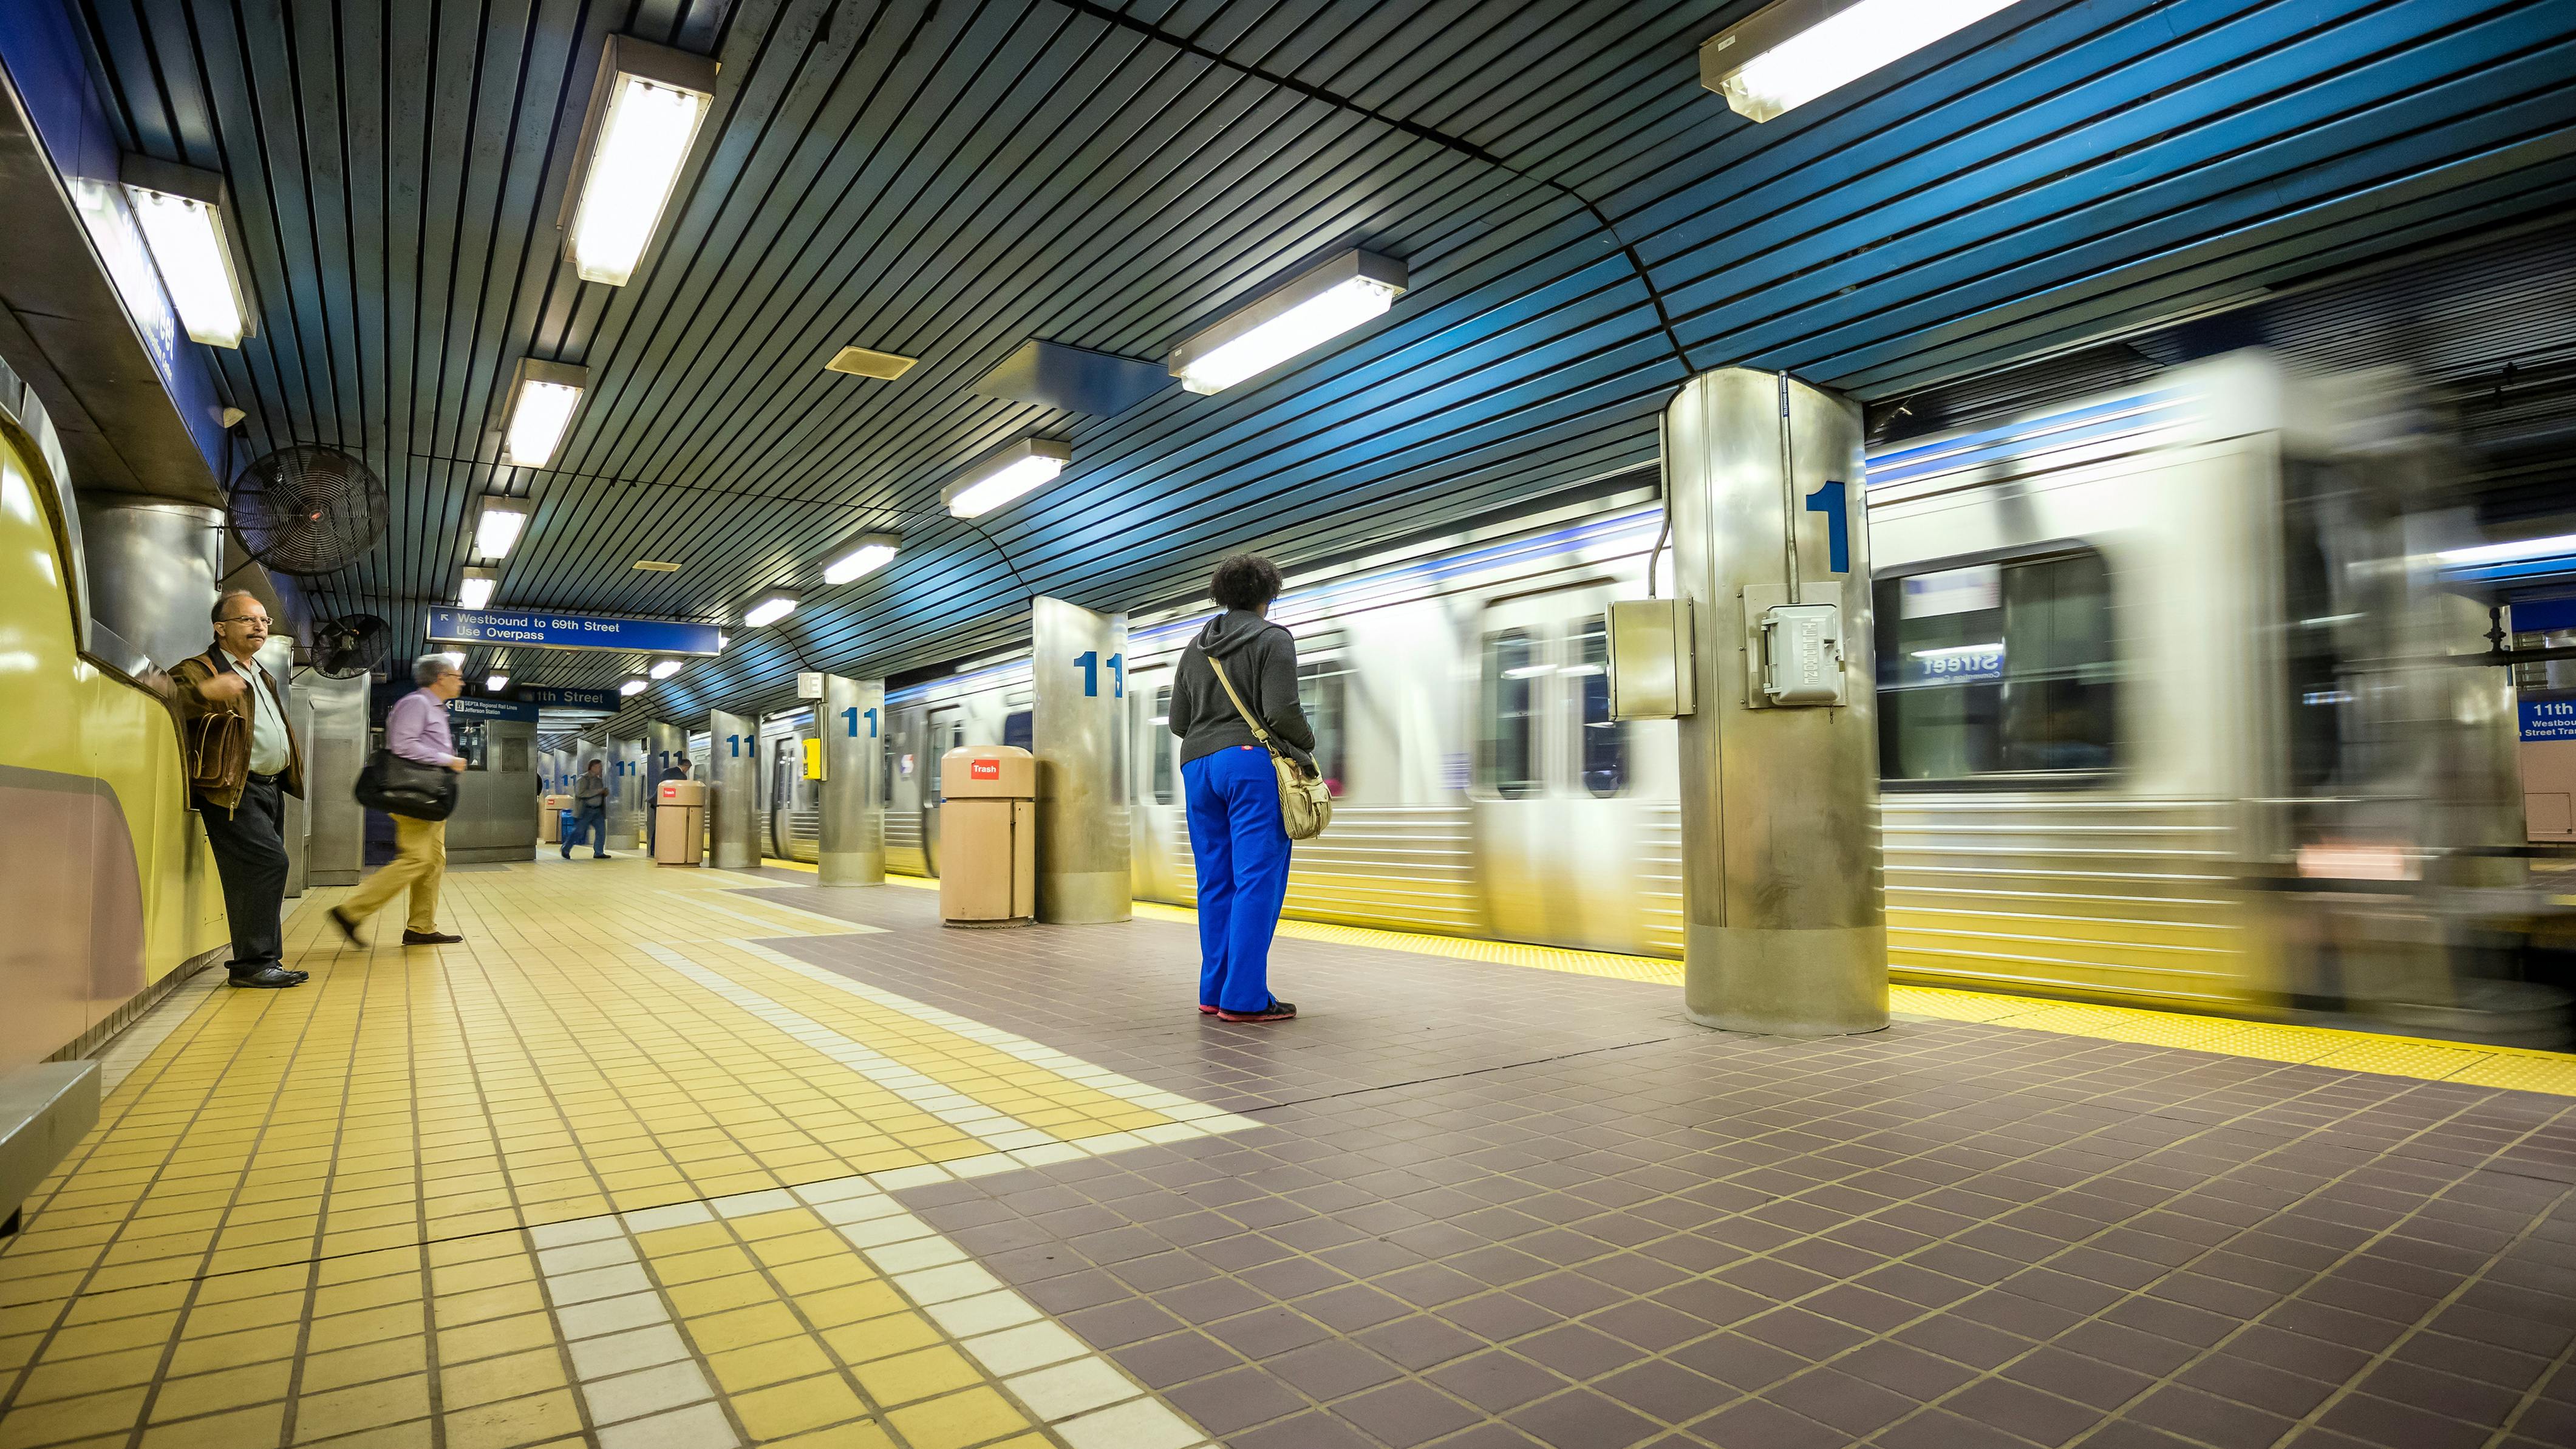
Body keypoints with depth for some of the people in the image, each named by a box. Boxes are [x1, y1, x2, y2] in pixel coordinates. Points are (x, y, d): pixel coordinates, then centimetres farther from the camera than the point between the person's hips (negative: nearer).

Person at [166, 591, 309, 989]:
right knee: (269, 861, -18)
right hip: (234, 790, -9)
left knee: (260, 874, 11)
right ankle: (252, 962, -12)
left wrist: (289, 774, 26)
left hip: (270, 788, 9)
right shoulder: (198, 670, -5)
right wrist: (205, 692, -39)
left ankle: (263, 961, 17)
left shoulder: (263, 676, 23)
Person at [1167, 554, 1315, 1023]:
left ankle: (1215, 991, 13)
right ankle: (1245, 998, -7)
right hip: (1253, 761, -7)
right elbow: (1282, 711, -13)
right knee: (1257, 881, -6)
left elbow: (1178, 721, 15)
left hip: (1198, 765, 7)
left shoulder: (1196, 648, 17)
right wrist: (1308, 745, 5)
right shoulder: (1273, 639, -2)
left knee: (1216, 882, 9)